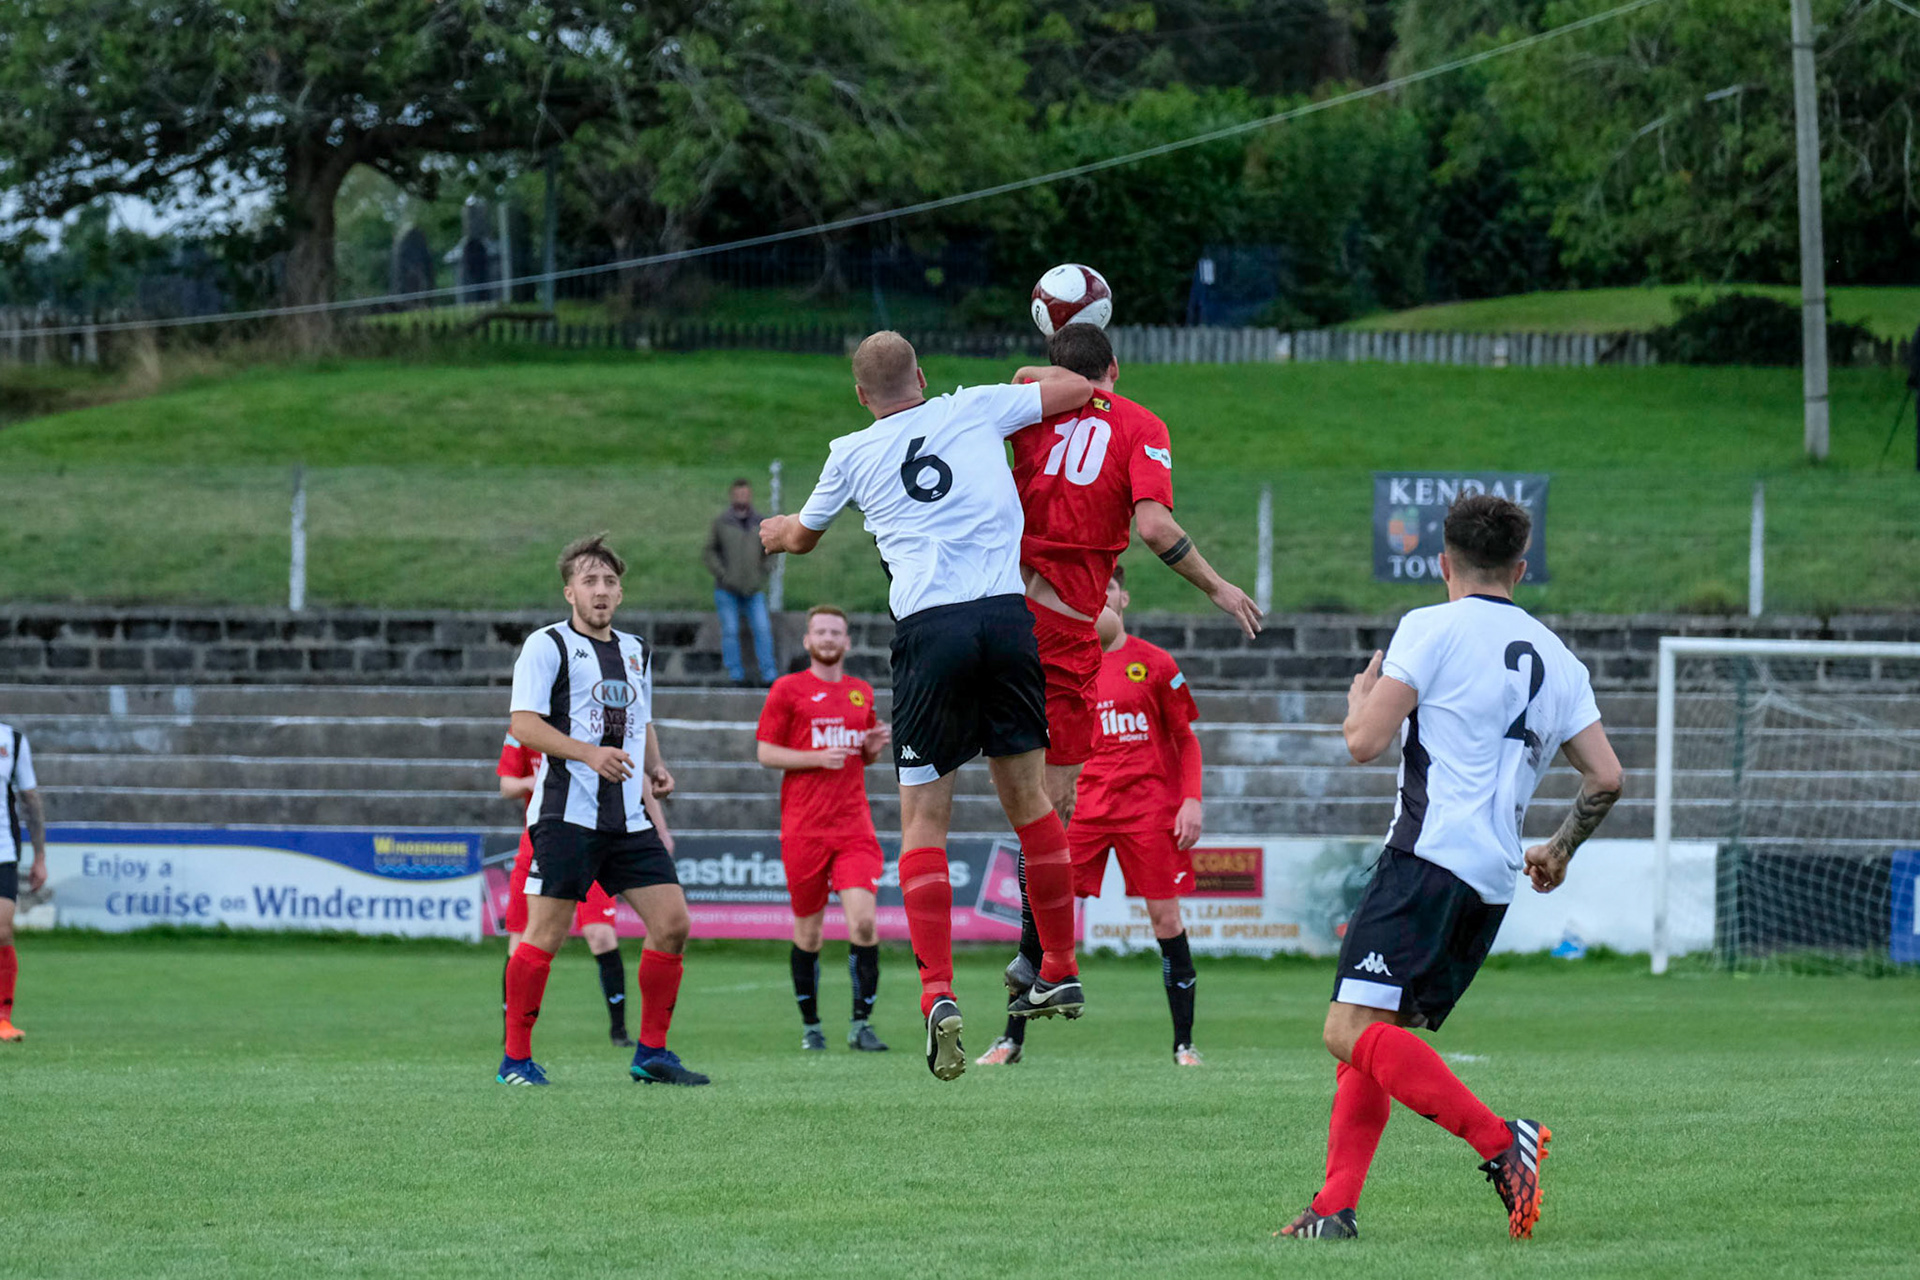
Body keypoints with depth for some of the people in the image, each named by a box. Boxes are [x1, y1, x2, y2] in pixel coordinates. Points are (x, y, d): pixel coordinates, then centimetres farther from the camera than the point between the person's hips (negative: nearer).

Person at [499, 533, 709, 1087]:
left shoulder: (637, 652, 19)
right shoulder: (548, 645, -2)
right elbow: (524, 724, -10)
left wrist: (654, 768, 12)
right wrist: (589, 753, -22)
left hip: (628, 818, 6)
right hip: (566, 812, -6)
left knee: (672, 922, -1)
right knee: (545, 935, -8)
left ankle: (651, 1055, 8)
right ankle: (516, 1059, 1)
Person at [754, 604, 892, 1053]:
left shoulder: (861, 693, 15)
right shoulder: (788, 689, 2)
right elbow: (765, 752, -1)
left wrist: (874, 747, 3)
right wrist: (818, 758, -14)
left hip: (854, 826, 2)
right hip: (804, 827, -2)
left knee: (864, 921, -13)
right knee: (807, 931, 4)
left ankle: (861, 1024, -8)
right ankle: (810, 1025, 19)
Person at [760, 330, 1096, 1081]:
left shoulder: (853, 455, 13)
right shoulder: (975, 410, 13)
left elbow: (803, 536, 32)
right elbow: (1077, 389, 24)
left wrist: (779, 533, 56)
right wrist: (1036, 374, 46)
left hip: (928, 629, -1)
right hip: (1006, 616, 2)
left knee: (923, 821, 1)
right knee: (1028, 798, 15)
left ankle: (938, 995, -15)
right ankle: (1061, 972, 23)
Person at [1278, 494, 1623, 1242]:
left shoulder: (1433, 628, -1)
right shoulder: (1557, 660, 18)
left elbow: (1365, 741, -8)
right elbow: (1605, 778, 14)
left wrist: (1363, 690, 15)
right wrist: (1561, 850, 32)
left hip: (1431, 855, -8)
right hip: (1495, 882, 8)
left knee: (1353, 1032, -15)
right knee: (1371, 1039, 13)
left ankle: (1499, 1141, -26)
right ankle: (1335, 1208, 3)